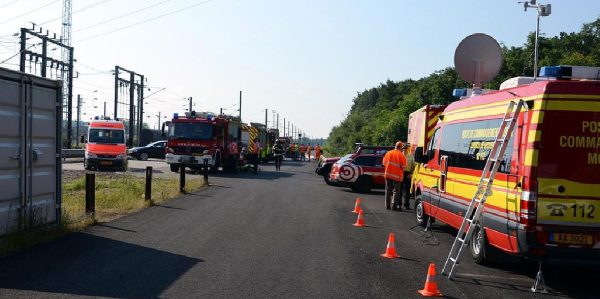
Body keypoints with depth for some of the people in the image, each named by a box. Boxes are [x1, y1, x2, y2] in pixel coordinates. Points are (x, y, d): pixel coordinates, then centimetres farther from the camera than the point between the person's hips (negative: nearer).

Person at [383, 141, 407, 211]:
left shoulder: (388, 153, 3)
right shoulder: (401, 155, -10)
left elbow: (384, 163, 9)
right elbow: (403, 166, -9)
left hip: (388, 174, 4)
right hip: (397, 175, -4)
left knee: (388, 190, 12)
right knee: (396, 191, 4)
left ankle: (387, 205, 13)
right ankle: (394, 205, -2)